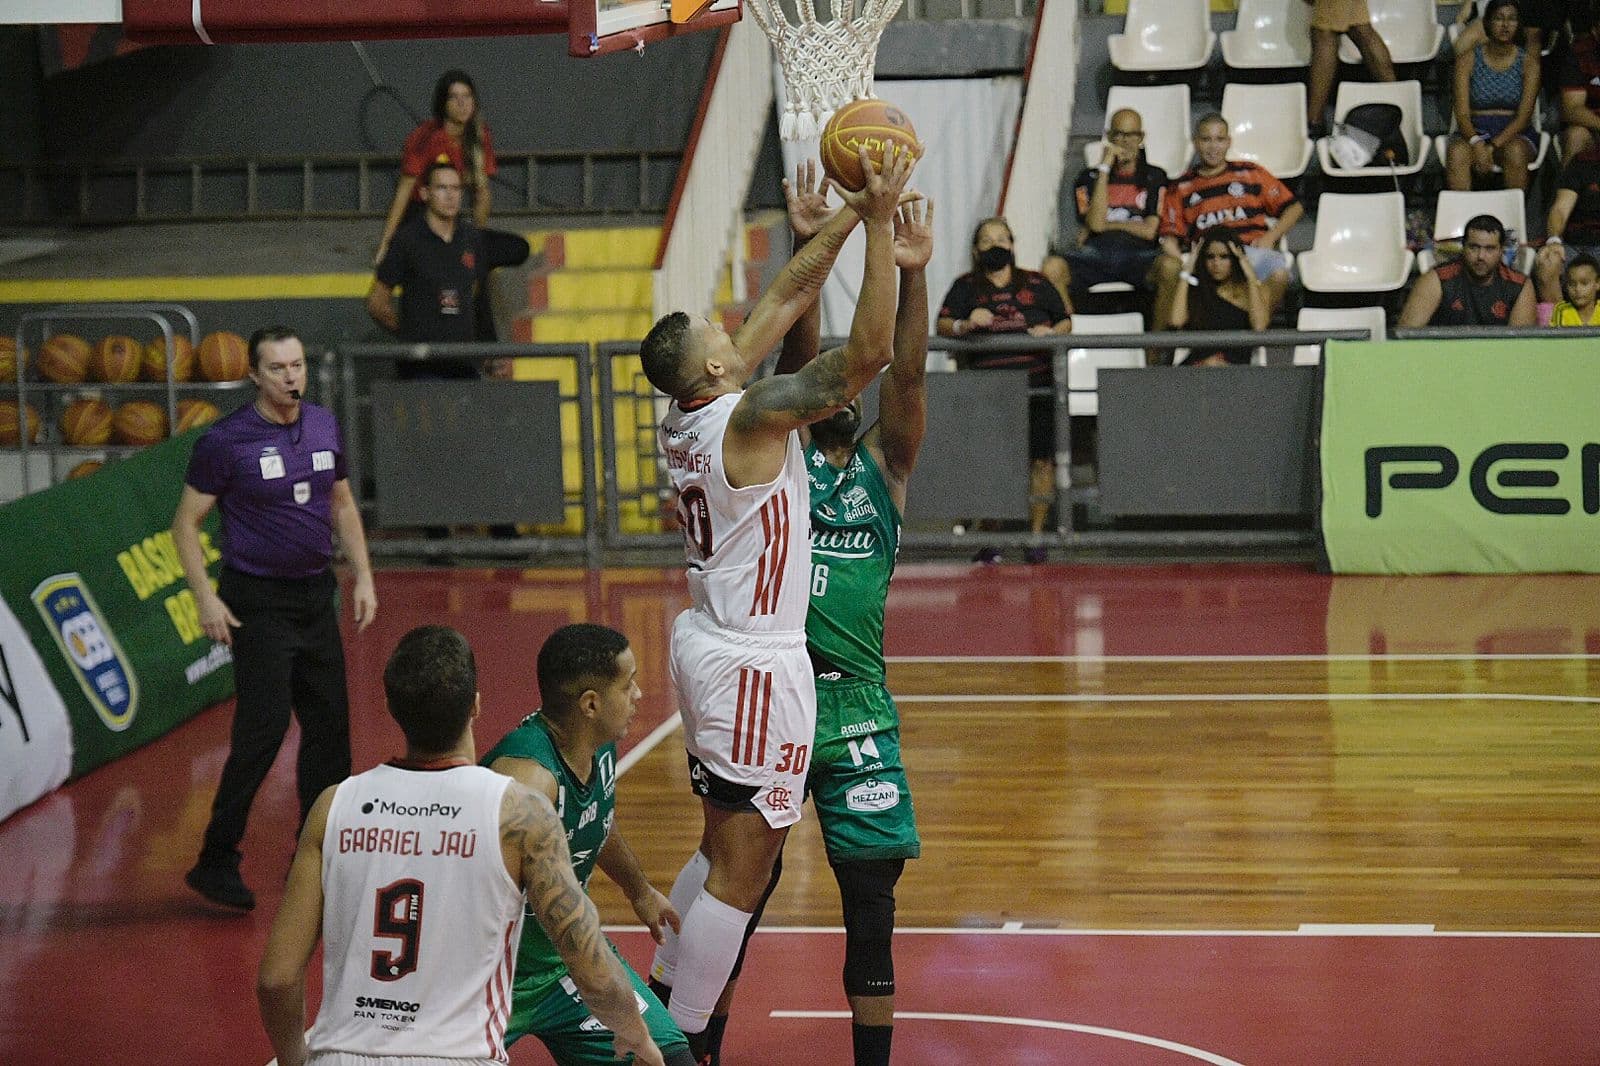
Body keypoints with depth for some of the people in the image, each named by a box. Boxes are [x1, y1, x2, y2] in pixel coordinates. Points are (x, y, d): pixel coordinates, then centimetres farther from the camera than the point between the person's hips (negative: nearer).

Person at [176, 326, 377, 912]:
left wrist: (363, 577, 10)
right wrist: (206, 597, -15)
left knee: (329, 727, 8)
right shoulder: (225, 441, -12)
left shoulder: (325, 426, 5)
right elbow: (186, 522, -7)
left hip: (316, 597, 6)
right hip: (257, 604, -6)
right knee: (263, 731, -11)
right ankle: (215, 863, -2)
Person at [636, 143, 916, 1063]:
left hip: (712, 643, 9)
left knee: (724, 851, 19)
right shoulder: (751, 417, -20)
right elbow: (873, 349, -24)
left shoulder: (689, 414, 5)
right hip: (755, 663, -9)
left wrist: (848, 218, 10)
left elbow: (787, 300, 13)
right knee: (743, 869, -2)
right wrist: (879, 222, -21)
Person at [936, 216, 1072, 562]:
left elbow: (1066, 322, 18)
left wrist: (1051, 332, -4)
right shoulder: (966, 287, 12)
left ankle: (1036, 534, 4)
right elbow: (941, 326, 1)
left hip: (1036, 384, 2)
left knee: (1041, 457, -5)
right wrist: (966, 324, -19)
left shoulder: (1037, 284, 17)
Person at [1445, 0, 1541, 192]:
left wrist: (1493, 146, -21)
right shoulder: (1467, 60, 3)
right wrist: (1476, 142, -26)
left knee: (1515, 152, -35)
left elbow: (1524, 116, -6)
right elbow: (1462, 114, -4)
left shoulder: (1528, 61, 2)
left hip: (1514, 135, 0)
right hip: (1475, 132, 1)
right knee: (1457, 152, -33)